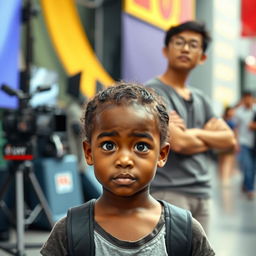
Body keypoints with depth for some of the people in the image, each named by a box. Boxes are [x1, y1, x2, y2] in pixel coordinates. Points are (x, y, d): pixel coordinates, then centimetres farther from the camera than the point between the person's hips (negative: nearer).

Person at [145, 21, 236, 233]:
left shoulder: (200, 99, 17)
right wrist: (210, 140, 3)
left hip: (201, 194, 8)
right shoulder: (153, 92, -8)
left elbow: (230, 140, 8)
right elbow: (179, 143, -19)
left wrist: (194, 133, -10)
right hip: (167, 192, -8)